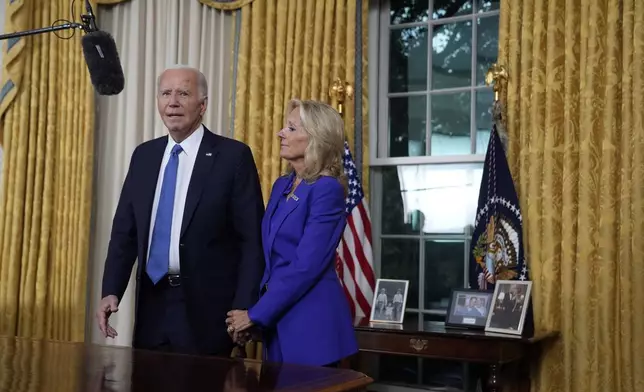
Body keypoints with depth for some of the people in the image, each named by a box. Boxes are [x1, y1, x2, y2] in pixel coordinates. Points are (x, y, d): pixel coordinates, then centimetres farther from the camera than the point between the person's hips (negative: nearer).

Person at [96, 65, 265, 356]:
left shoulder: (233, 156, -6)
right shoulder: (144, 155, 10)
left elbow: (252, 239, -8)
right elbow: (124, 231, 11)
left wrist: (243, 309, -14)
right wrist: (111, 292, -1)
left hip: (206, 308, -5)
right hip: (152, 304, 5)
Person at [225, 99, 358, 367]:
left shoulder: (327, 190, -15)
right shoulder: (281, 186, 10)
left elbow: (306, 266, -20)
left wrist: (255, 314, -15)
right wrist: (253, 309, 2)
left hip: (312, 322, -7)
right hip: (278, 320, 8)